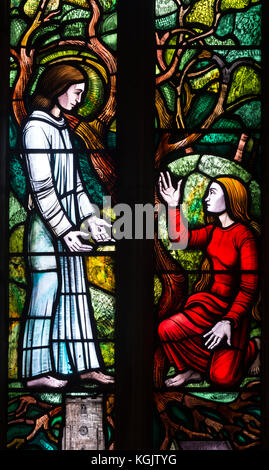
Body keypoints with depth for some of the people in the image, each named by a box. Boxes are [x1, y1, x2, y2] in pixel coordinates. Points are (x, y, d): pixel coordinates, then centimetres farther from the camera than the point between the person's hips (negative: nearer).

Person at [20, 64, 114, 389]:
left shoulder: (60, 125, 15)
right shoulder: (36, 127, -12)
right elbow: (41, 186, -17)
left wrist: (90, 217, 13)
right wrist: (63, 229, -17)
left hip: (68, 222, 9)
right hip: (47, 226, -9)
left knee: (74, 289, 10)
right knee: (47, 292, -1)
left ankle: (81, 365, 20)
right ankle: (37, 371, 12)